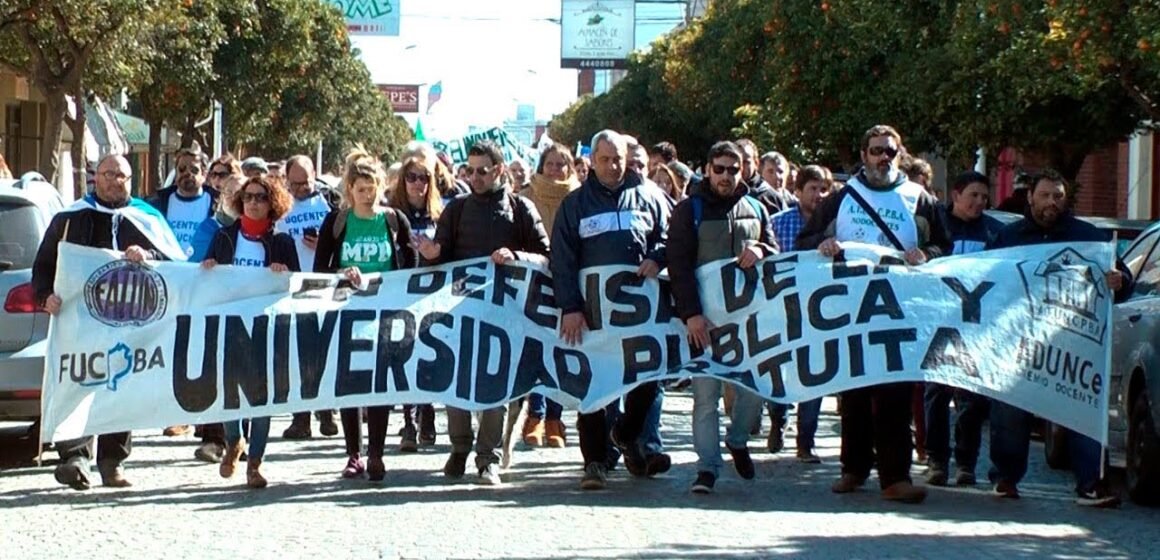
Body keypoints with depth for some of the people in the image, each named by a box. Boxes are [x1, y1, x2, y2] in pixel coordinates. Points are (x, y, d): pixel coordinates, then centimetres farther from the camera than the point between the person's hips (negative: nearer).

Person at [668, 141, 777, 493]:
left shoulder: (755, 209, 15)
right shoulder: (690, 210, 3)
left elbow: (776, 251, 19)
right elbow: (678, 264, -4)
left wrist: (760, 251, -7)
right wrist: (691, 313, -15)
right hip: (705, 318, -3)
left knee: (756, 385, 1)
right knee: (706, 394, -4)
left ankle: (737, 440, 27)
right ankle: (707, 466, 1)